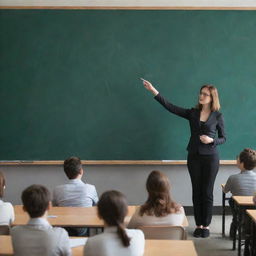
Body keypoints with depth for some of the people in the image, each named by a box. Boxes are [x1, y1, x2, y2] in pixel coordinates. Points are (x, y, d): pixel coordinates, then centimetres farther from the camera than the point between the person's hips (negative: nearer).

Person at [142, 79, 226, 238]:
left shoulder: (218, 116, -2)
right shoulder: (193, 113, 4)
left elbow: (223, 138, 3)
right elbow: (171, 107, -3)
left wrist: (211, 140, -18)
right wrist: (154, 91, -9)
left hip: (210, 158, -2)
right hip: (194, 157, 3)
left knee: (207, 192, 2)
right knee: (196, 192, 6)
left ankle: (206, 226, 12)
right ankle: (199, 225, 14)